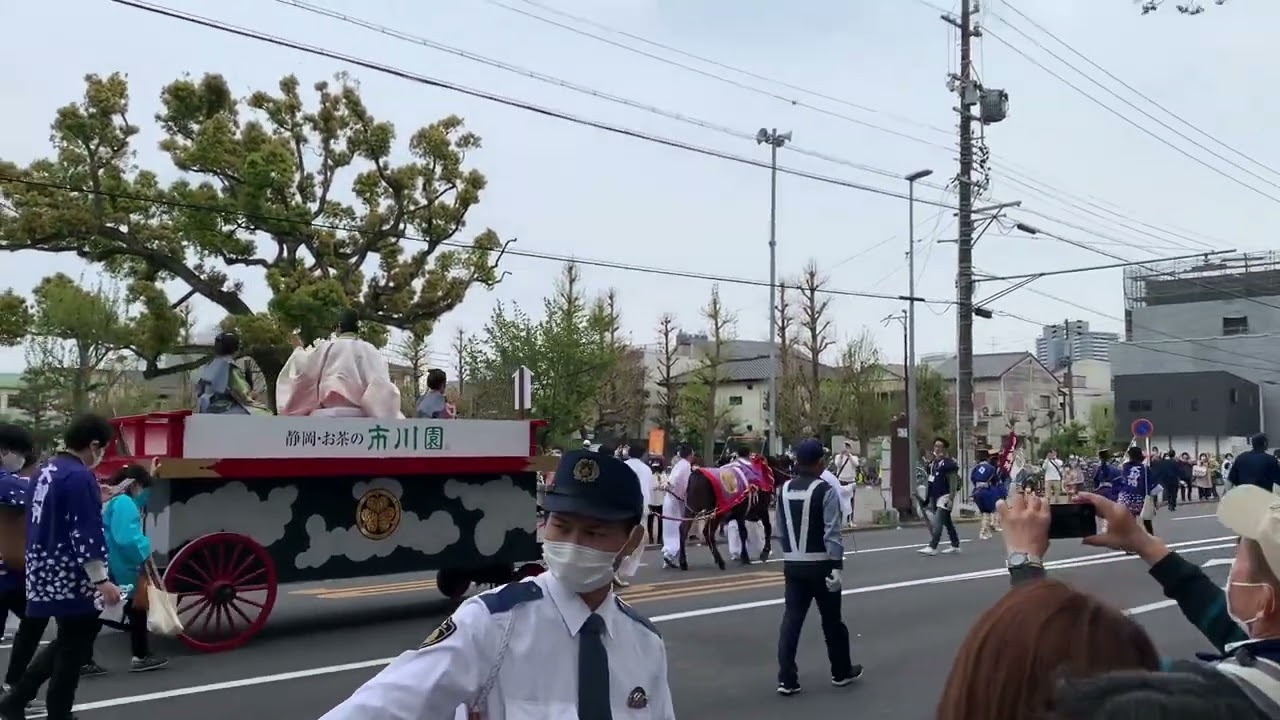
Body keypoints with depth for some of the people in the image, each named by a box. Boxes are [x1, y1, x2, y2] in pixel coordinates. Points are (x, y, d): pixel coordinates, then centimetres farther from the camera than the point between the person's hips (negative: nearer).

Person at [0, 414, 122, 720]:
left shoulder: (45, 471, 10)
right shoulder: (80, 477, -19)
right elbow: (86, 535, -22)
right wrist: (102, 580, -21)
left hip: (45, 573, 9)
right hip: (71, 578, -9)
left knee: (66, 642, 21)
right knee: (74, 648, 4)